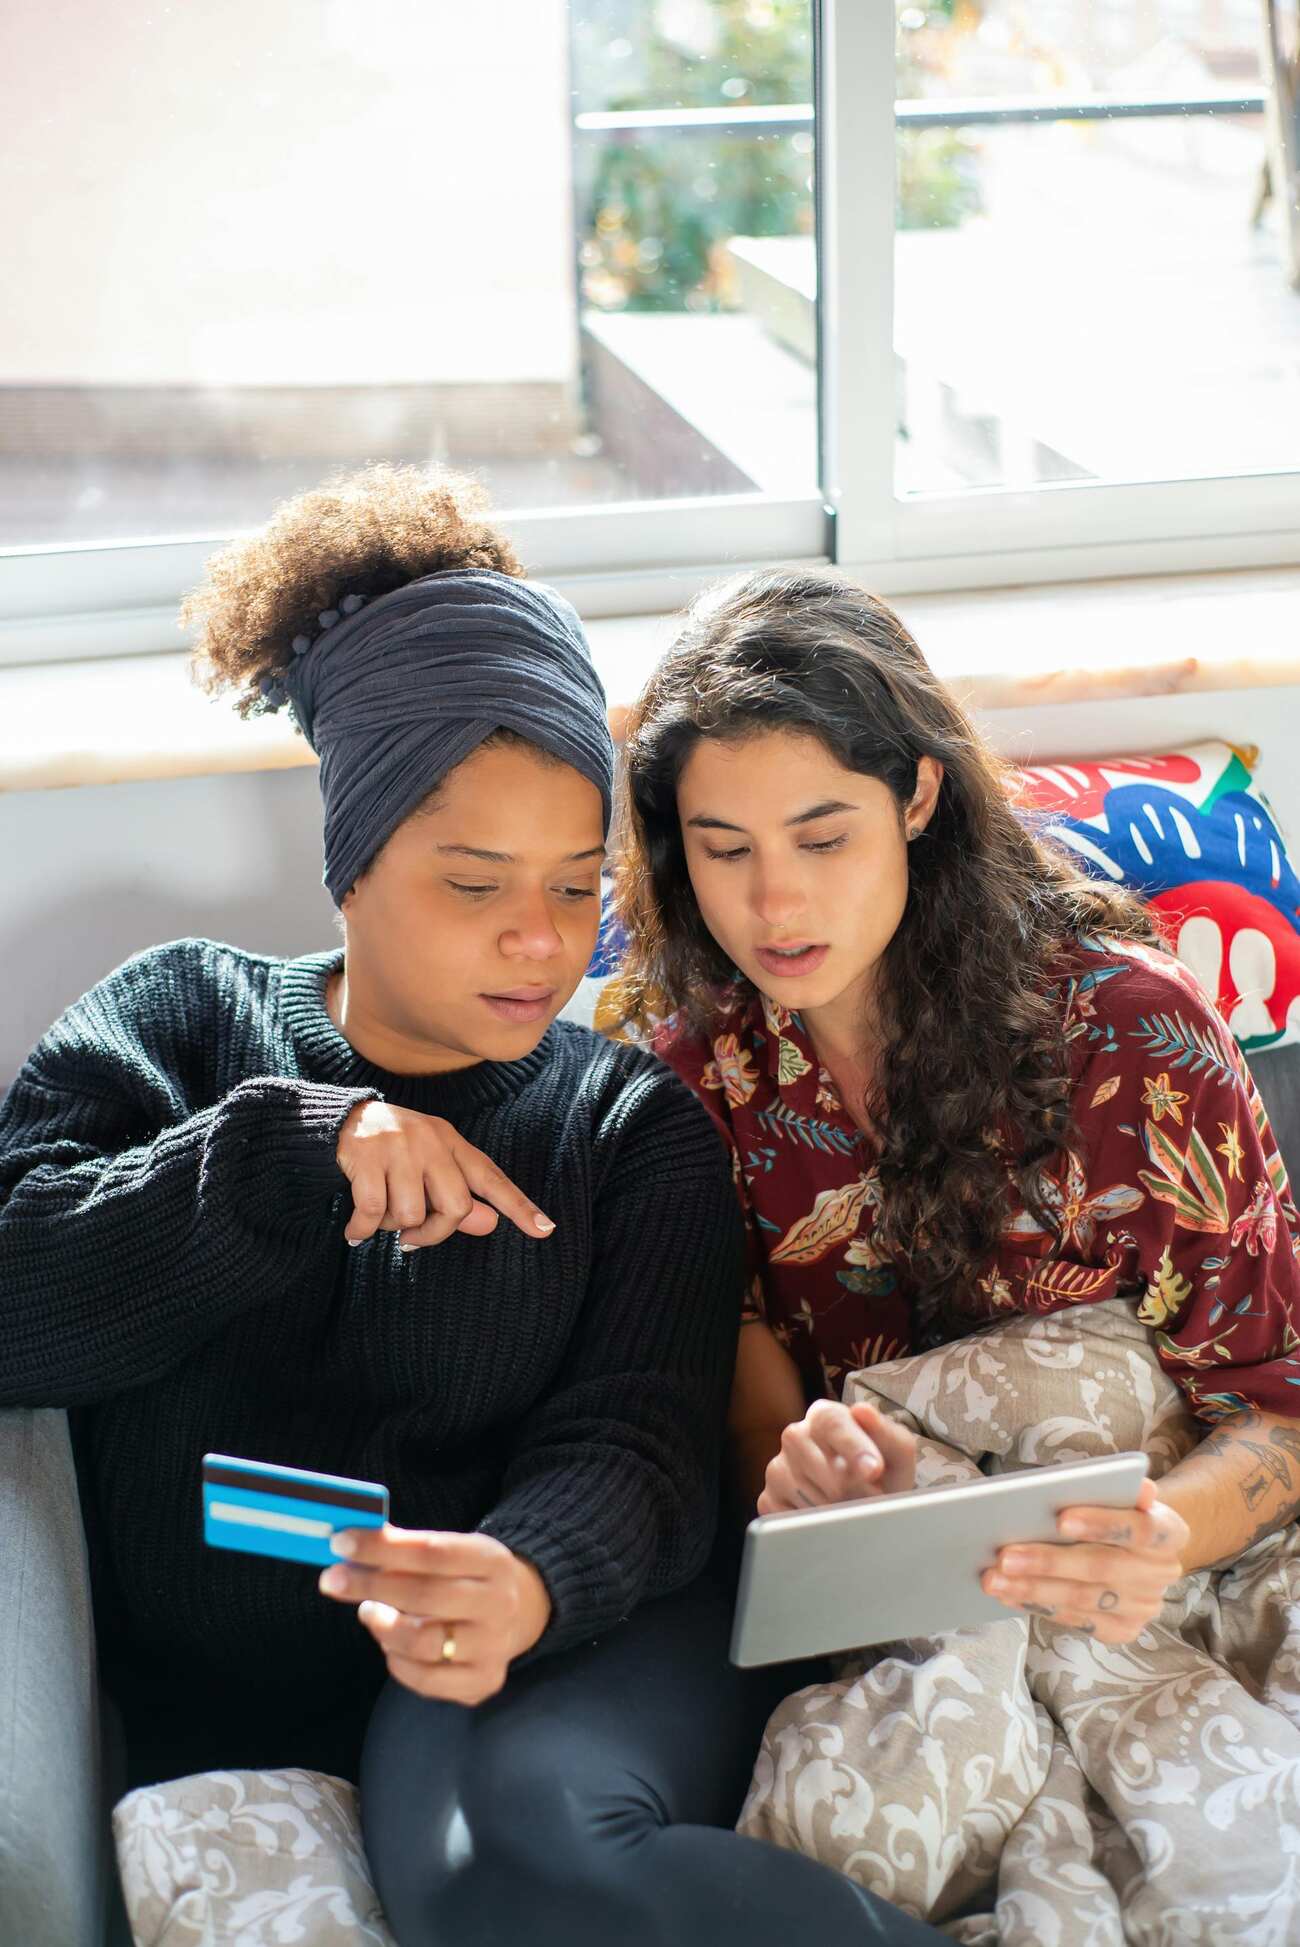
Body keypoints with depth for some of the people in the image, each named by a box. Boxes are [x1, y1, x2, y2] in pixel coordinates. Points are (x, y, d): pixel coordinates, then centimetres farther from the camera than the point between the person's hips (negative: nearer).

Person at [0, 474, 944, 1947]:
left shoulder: (634, 1124, 13)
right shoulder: (183, 1022, 14)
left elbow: (632, 1445, -2)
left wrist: (526, 1586, -26)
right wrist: (295, 1152, -14)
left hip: (545, 1666, 0)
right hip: (219, 1722, 0)